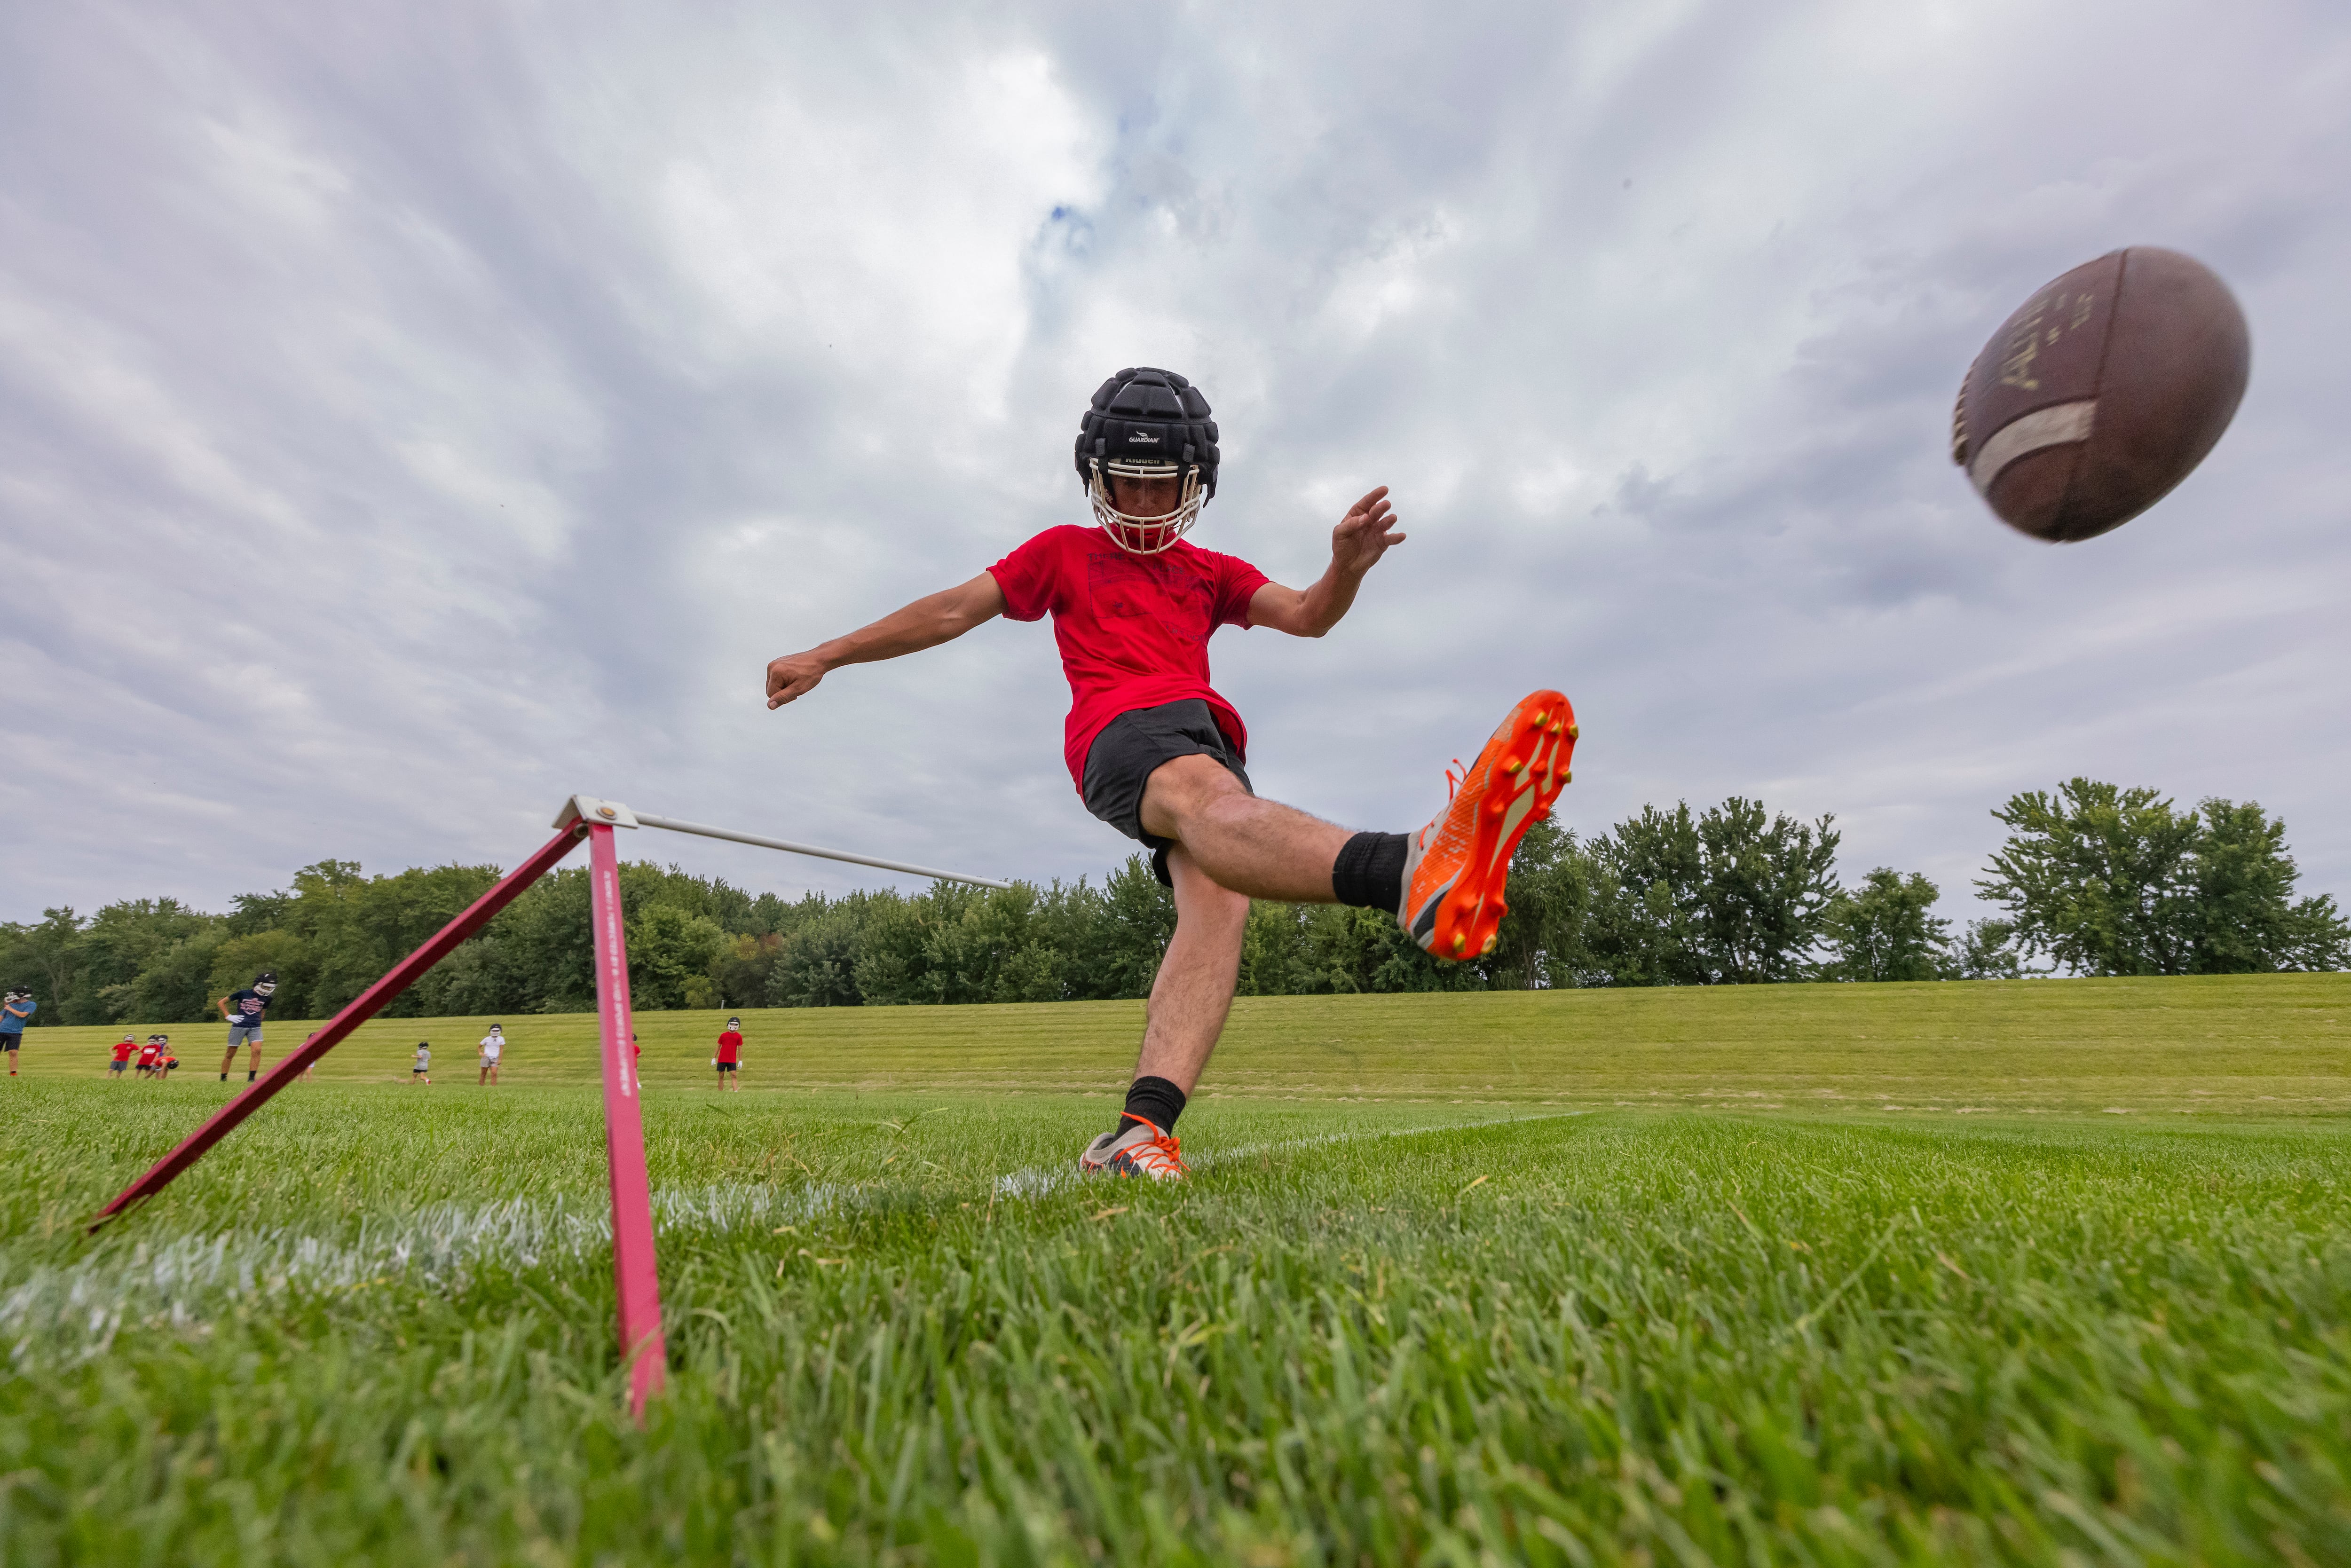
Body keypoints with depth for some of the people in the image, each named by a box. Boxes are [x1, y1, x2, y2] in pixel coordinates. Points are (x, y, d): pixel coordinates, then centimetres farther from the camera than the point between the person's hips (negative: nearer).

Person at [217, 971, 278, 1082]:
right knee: (231, 1054, 7)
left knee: (257, 1050, -17)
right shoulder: (243, 993, -4)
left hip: (255, 1028, 2)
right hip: (239, 1026, -2)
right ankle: (223, 1079, 23)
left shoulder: (267, 998, 7)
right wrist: (229, 1016, -2)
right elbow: (221, 1002, 6)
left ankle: (251, 1078, -15)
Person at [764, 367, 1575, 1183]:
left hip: (1206, 737, 5)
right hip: (1121, 730, -4)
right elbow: (953, 611, 26)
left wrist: (1347, 568, -6)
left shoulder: (1211, 572, 34)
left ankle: (1140, 1132, -39)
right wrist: (822, 657, 24)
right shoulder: (1065, 551, 28)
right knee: (1205, 796, -40)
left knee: (1218, 897, -27)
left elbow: (1307, 616, 18)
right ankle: (1410, 872, -70)